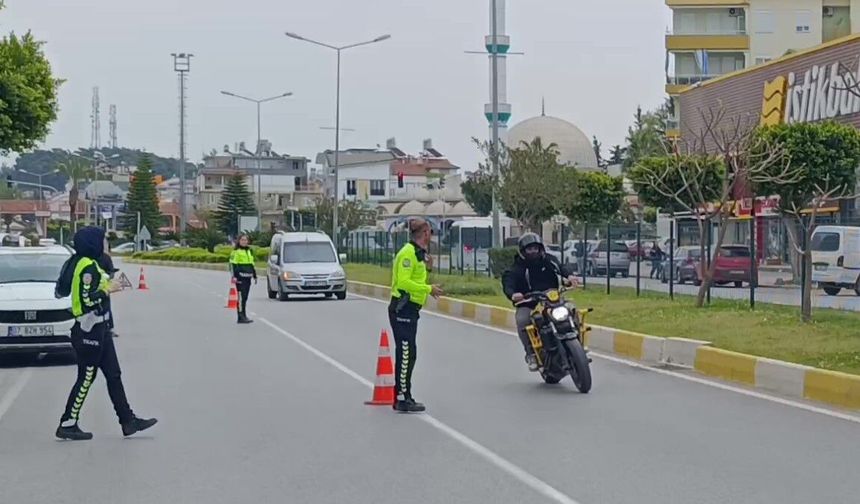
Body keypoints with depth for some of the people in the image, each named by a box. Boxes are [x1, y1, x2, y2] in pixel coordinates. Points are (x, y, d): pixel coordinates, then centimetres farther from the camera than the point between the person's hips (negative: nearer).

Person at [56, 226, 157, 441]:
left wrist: (106, 284, 10)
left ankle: (128, 420, 16)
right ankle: (67, 425, 7)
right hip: (89, 330, -10)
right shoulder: (87, 267, -19)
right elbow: (88, 300, -25)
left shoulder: (88, 264, 11)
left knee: (113, 375, 11)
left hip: (98, 328, 10)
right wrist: (108, 290, -12)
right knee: (86, 378, -1)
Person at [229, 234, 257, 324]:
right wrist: (234, 276, -15)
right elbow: (232, 264, -7)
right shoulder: (236, 251, -2)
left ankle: (244, 316, 15)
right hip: (240, 277, -7)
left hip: (247, 277, 7)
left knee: (245, 297, 10)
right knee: (241, 297, -11)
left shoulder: (250, 251, 19)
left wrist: (255, 276, 23)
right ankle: (241, 317, -13)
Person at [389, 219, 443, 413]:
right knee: (406, 354, -10)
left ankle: (403, 398, 20)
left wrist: (427, 267, 8)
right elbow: (404, 282, -24)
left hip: (409, 309, 11)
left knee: (408, 354, 14)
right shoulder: (408, 253, -15)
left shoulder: (417, 253, 17)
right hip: (402, 308, -11)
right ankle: (402, 399, -8)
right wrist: (429, 289, -21)